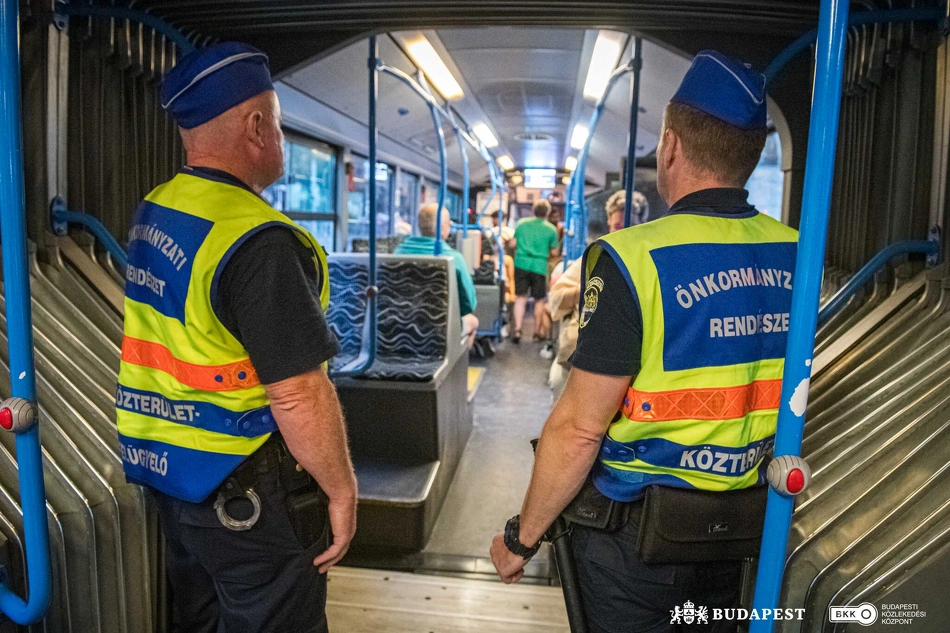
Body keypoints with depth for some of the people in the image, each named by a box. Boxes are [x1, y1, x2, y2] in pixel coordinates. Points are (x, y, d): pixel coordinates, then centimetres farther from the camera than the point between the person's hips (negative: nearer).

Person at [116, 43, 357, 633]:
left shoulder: (151, 213, 3)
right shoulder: (259, 241, -26)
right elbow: (297, 395, -27)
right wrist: (341, 491, -15)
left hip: (167, 472, 9)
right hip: (246, 494, -8)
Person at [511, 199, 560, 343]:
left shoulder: (521, 223, 5)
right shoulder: (551, 229, 0)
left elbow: (513, 243, 8)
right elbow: (554, 253, 2)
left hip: (521, 264, 2)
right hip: (539, 266, -1)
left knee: (521, 298, 3)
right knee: (539, 300, 11)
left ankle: (517, 329, -10)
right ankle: (538, 332, 19)